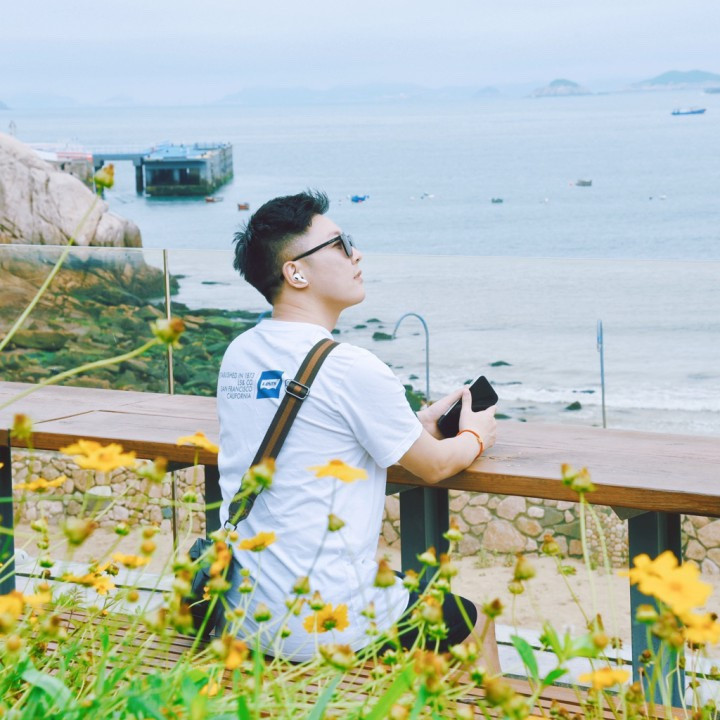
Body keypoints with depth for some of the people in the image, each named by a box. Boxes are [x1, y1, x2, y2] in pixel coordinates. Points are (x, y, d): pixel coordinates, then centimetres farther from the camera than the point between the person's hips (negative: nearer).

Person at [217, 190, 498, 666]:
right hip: (322, 628, -7)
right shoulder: (351, 368, -18)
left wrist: (417, 423, 23)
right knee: (472, 621, 18)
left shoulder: (238, 356, 4)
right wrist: (475, 436, 18)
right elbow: (434, 466, -3)